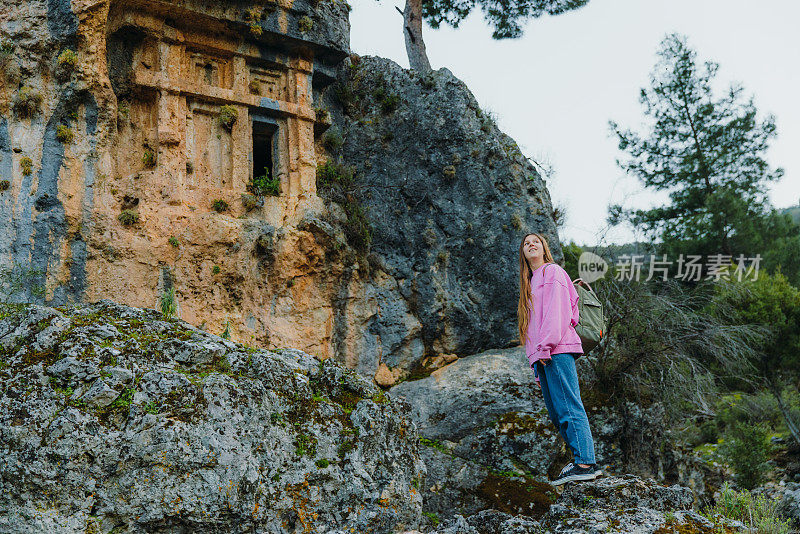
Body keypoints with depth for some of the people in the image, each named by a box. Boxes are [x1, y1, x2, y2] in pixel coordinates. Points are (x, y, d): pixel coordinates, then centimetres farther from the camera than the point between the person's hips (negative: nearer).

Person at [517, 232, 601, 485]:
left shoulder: (552, 271, 4)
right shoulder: (530, 283, 28)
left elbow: (556, 311, -9)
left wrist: (546, 346, -18)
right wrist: (536, 365, 18)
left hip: (557, 350, -9)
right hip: (541, 356, 9)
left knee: (568, 407, -13)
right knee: (557, 414, 5)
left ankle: (585, 464, -14)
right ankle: (582, 460, 8)